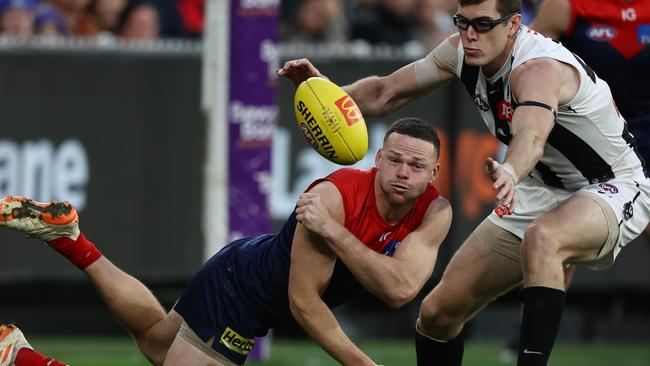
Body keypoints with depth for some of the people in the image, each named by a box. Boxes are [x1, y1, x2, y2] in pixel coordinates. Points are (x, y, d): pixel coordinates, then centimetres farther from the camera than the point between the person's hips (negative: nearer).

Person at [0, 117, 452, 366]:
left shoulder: (435, 214, -19)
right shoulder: (334, 197, -35)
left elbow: (399, 288, -35)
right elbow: (303, 301, -30)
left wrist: (334, 232, -42)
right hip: (238, 288, -7)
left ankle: (70, 239, 32)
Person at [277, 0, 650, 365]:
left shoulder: (538, 69, -31)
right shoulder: (462, 52, -8)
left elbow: (532, 137, -52)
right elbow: (386, 93, 2)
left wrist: (510, 172, -74)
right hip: (544, 191, 8)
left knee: (541, 238, -42)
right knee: (438, 312, 1)